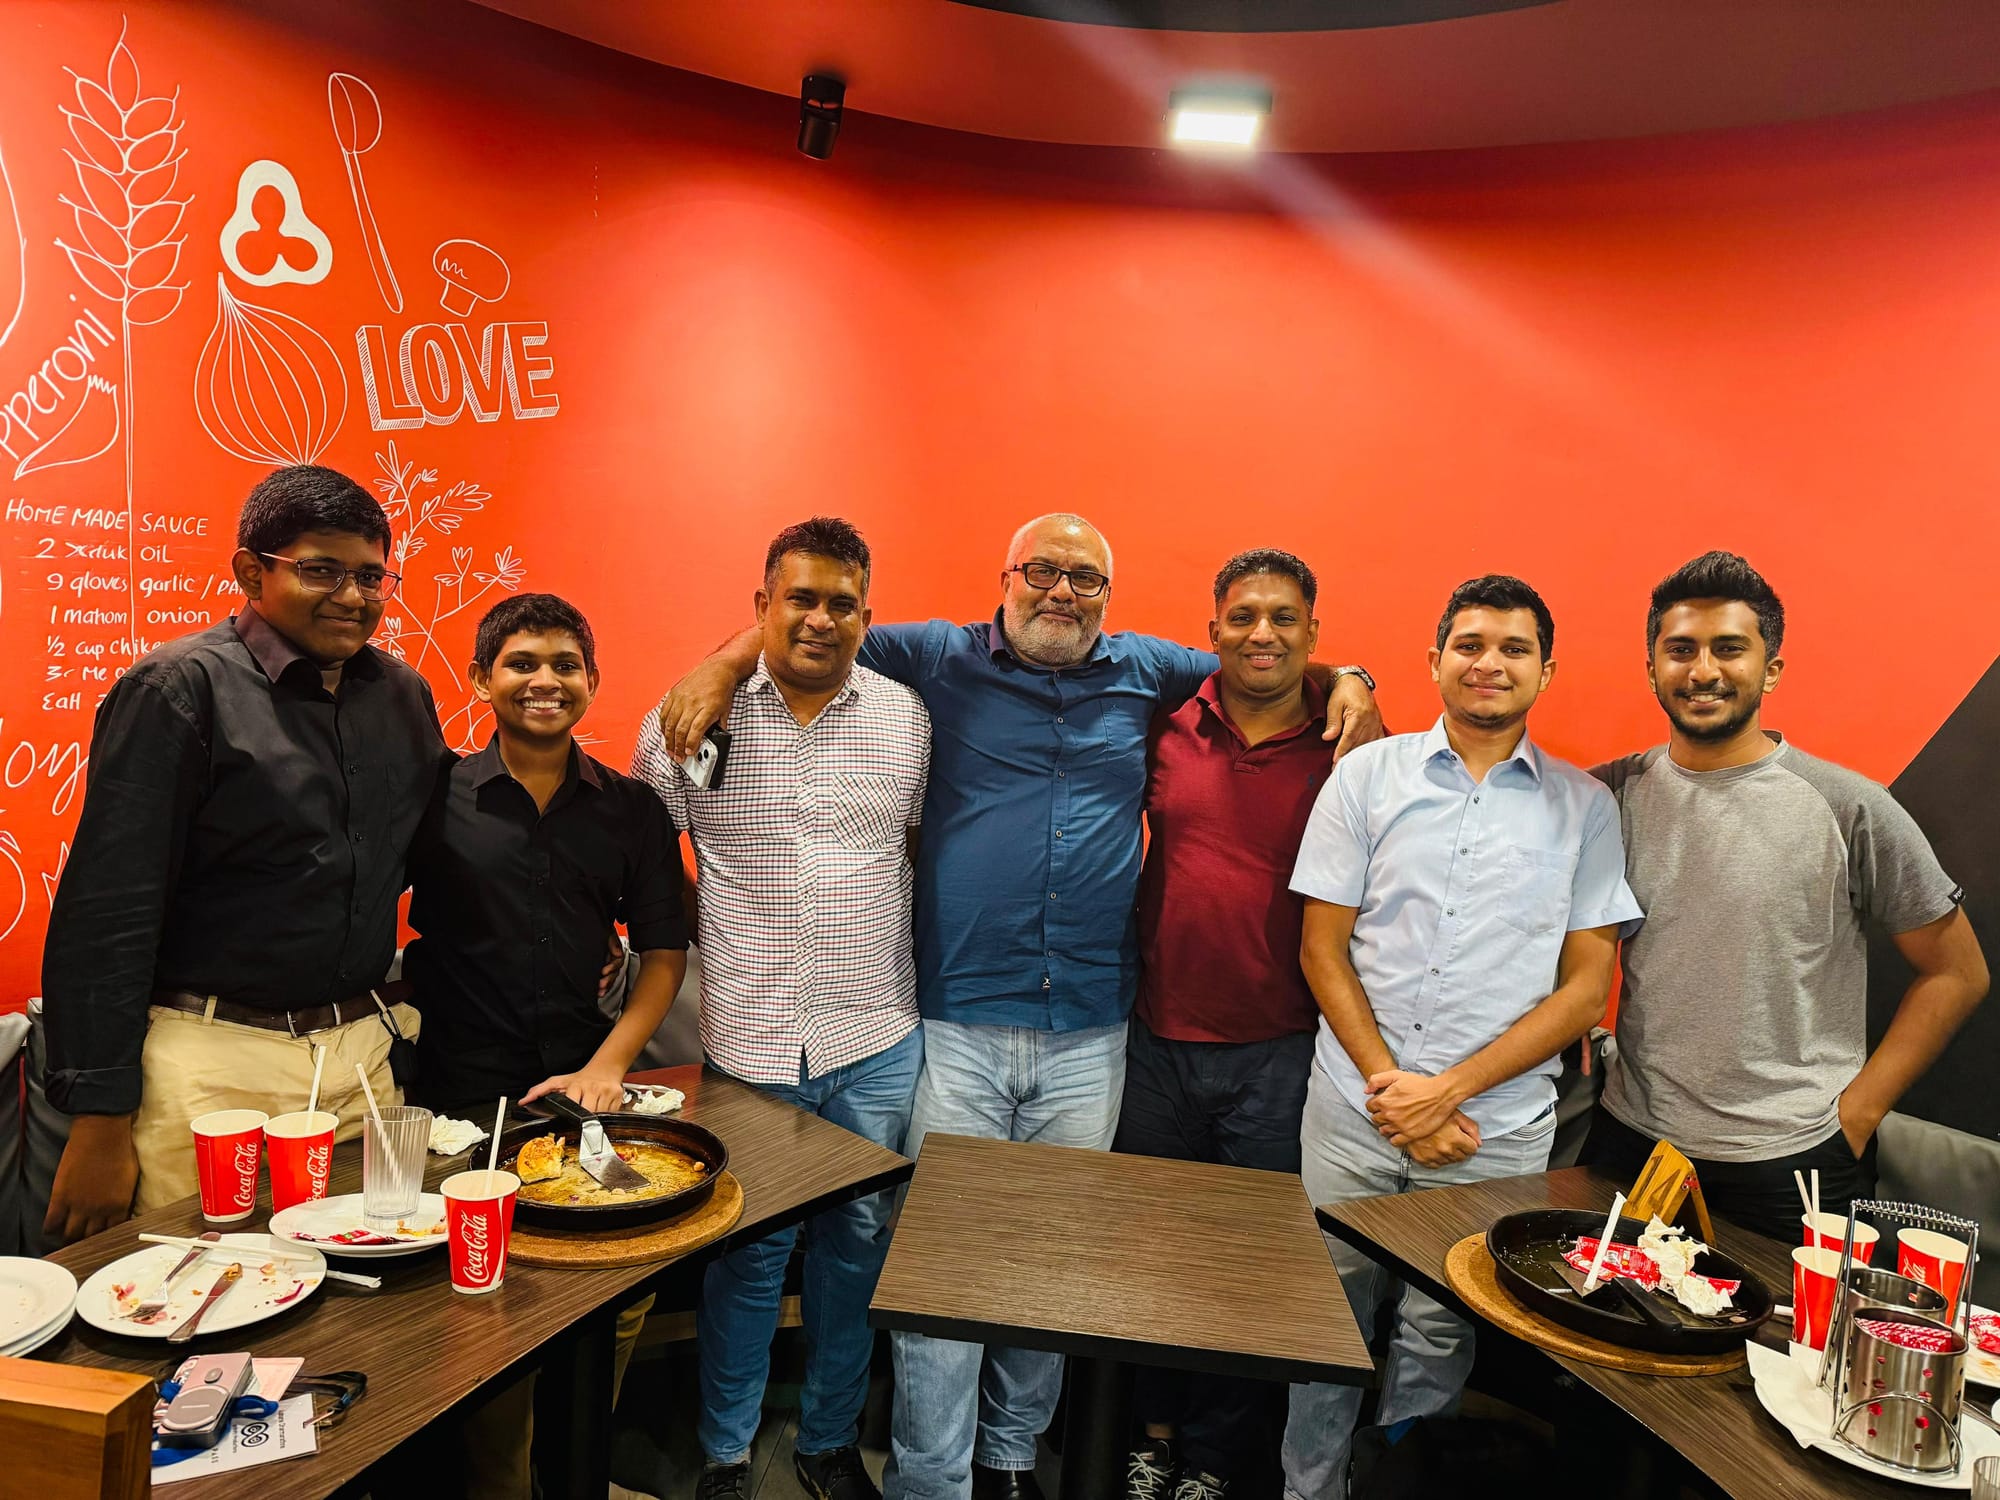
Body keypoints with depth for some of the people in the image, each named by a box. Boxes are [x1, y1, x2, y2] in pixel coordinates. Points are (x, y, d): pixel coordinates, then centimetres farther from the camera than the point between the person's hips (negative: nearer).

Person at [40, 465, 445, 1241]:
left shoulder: (403, 695, 8)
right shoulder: (178, 690, -8)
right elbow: (108, 911, -11)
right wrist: (99, 1119, -12)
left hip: (368, 1053, 5)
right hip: (216, 1066, -5)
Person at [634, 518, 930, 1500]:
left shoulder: (907, 716, 2)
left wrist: (881, 944, 5)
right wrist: (724, 942, 1)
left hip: (877, 1039, 2)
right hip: (749, 1041, -2)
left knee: (857, 1245, 15)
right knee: (747, 1251, 10)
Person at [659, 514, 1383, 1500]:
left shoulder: (1146, 672, 10)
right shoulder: (943, 659, 3)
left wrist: (1344, 679, 6)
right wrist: (719, 669, -7)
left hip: (1088, 1035, 3)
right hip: (956, 1028, -2)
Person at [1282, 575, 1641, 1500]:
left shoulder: (1584, 808, 2)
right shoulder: (1368, 776, 2)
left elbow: (1585, 985, -1)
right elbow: (1323, 949, 1)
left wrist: (1449, 1089, -10)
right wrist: (1390, 1085, -9)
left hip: (1495, 1129, 0)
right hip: (1355, 1111, 0)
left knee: (1438, 1337, 11)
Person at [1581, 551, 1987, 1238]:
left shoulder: (1849, 809, -8)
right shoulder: (1613, 793, -1)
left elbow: (1957, 973, 0)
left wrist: (1855, 1114, -5)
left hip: (1794, 1163, -2)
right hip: (1629, 1140, 3)